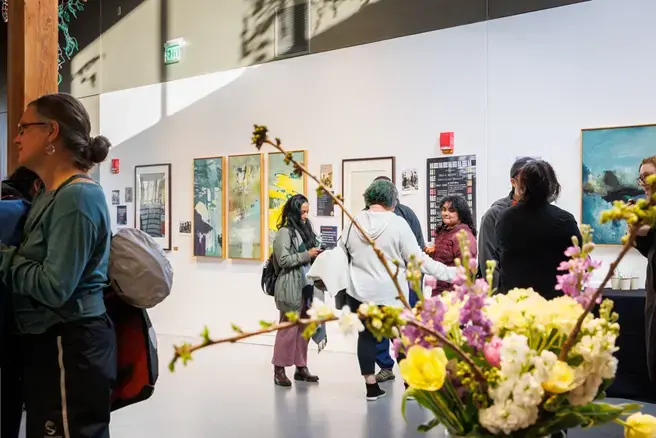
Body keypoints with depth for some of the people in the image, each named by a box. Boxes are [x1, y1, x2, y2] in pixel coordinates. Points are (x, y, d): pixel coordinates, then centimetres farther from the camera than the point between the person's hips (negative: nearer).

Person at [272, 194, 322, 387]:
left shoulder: (305, 229, 14)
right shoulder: (285, 232, -7)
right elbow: (283, 260, -14)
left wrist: (317, 255, 3)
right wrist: (307, 255, -13)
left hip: (307, 285, 7)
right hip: (291, 287, -7)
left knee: (304, 329, 10)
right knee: (288, 329, -4)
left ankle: (301, 367, 18)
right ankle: (279, 370, 3)